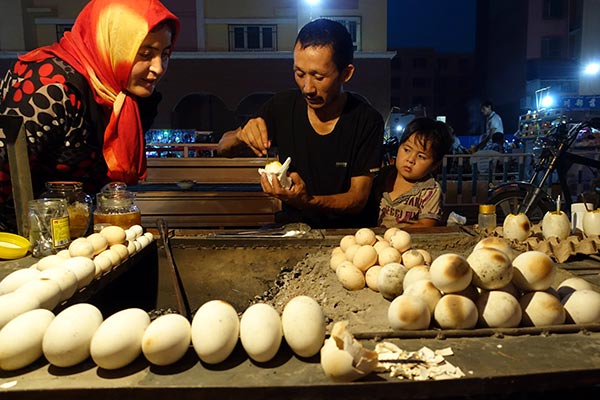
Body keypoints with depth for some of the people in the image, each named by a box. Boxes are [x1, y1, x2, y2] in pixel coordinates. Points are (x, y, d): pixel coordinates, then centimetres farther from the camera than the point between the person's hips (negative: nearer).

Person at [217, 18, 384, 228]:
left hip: (344, 230, -1)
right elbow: (223, 149, 6)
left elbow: (358, 199, -11)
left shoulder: (367, 121, -11)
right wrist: (242, 136, -18)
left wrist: (308, 201, -29)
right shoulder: (282, 106, -4)